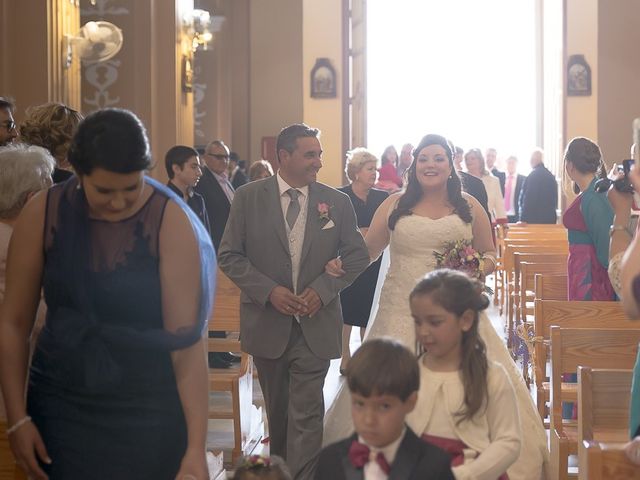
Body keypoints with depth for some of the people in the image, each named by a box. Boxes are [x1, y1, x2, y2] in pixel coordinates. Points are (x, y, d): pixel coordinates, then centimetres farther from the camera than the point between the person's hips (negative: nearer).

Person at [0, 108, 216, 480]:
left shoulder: (172, 223, -14)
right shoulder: (43, 214, -8)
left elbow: (187, 341, -17)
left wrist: (196, 447, -20)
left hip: (150, 410, -2)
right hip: (62, 406, 2)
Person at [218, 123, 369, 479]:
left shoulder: (337, 202, -1)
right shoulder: (249, 197, -4)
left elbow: (357, 256, 4)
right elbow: (229, 255, -3)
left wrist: (323, 290, -11)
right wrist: (269, 291, -15)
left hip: (315, 325, -1)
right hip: (267, 322, 1)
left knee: (306, 414, -6)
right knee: (277, 410, 17)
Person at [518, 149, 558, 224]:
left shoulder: (532, 176, -13)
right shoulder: (551, 176, 12)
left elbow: (528, 200, -17)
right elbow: (555, 200, 17)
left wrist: (523, 220, -15)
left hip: (534, 220, -8)